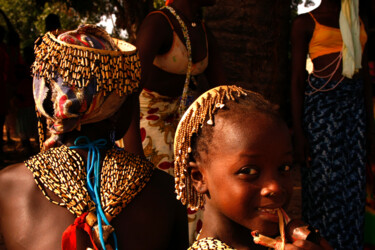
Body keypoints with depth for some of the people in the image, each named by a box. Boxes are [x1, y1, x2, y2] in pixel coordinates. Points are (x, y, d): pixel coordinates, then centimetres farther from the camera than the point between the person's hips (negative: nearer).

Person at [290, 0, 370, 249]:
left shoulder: (357, 21, 16)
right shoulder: (306, 23, 1)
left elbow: (364, 75, 16)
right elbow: (297, 80, -3)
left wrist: (369, 125, 11)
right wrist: (299, 134, -9)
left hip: (356, 105, 5)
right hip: (321, 104, -5)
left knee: (354, 185, 5)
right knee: (324, 184, -2)